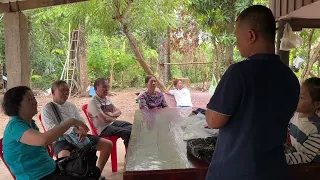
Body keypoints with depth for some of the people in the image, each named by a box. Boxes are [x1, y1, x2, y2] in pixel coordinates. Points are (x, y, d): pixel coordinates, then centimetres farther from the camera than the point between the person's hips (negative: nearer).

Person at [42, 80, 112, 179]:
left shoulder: (71, 106, 15)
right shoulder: (47, 108, -2)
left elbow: (81, 121, 14)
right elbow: (51, 129, -14)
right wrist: (74, 129, -25)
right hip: (61, 140, -6)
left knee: (108, 144, -4)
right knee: (64, 157, -42)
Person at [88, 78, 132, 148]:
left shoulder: (107, 99, 10)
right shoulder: (93, 102, -17)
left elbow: (119, 111, 13)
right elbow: (105, 120, -24)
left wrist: (112, 114, -9)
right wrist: (114, 117, -4)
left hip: (112, 123, 9)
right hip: (103, 129, -9)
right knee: (127, 132, -24)